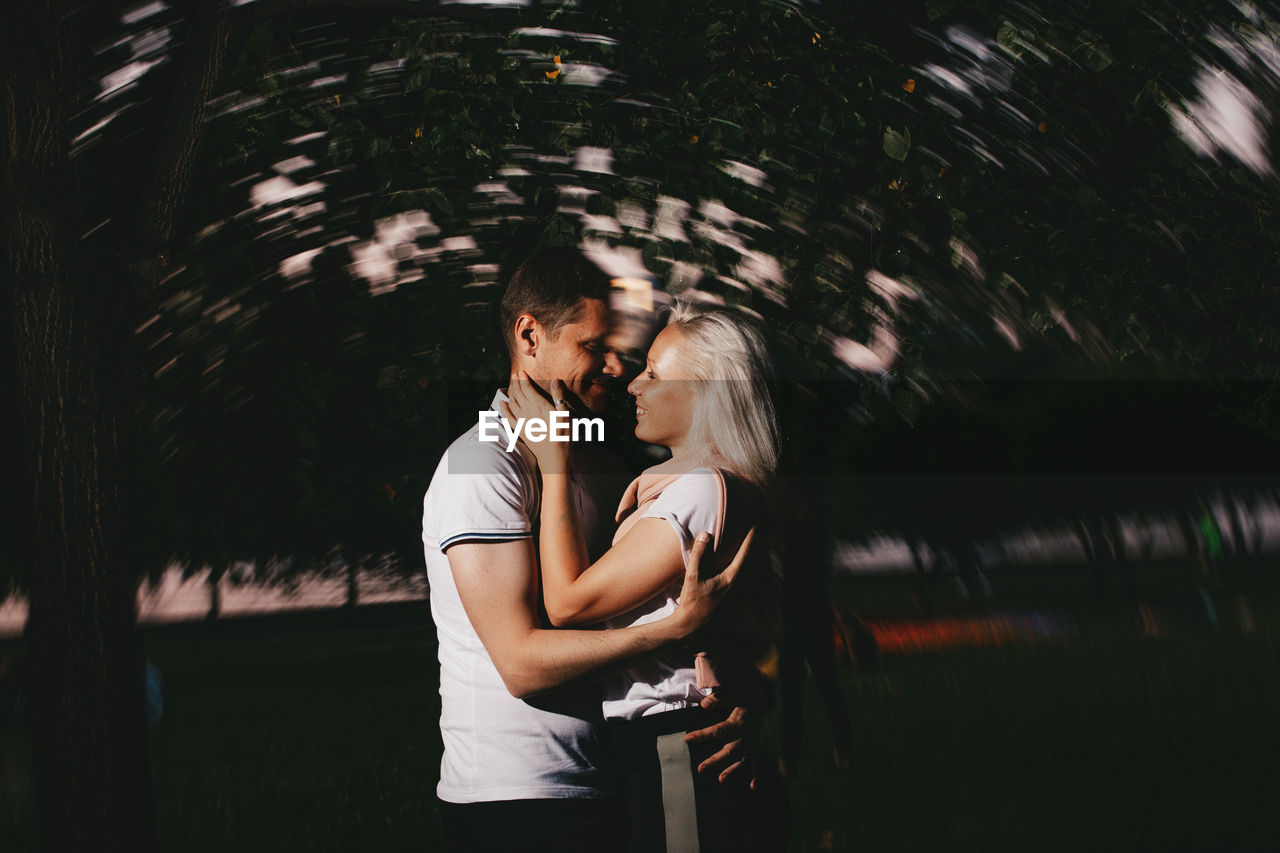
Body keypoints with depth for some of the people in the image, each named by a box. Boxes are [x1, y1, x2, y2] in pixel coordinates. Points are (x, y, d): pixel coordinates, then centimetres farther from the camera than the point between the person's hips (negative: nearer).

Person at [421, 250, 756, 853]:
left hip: (586, 790, 9)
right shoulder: (480, 464, -13)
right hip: (512, 802, -8)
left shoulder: (577, 464, 17)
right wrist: (681, 624, -24)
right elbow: (523, 661, -21)